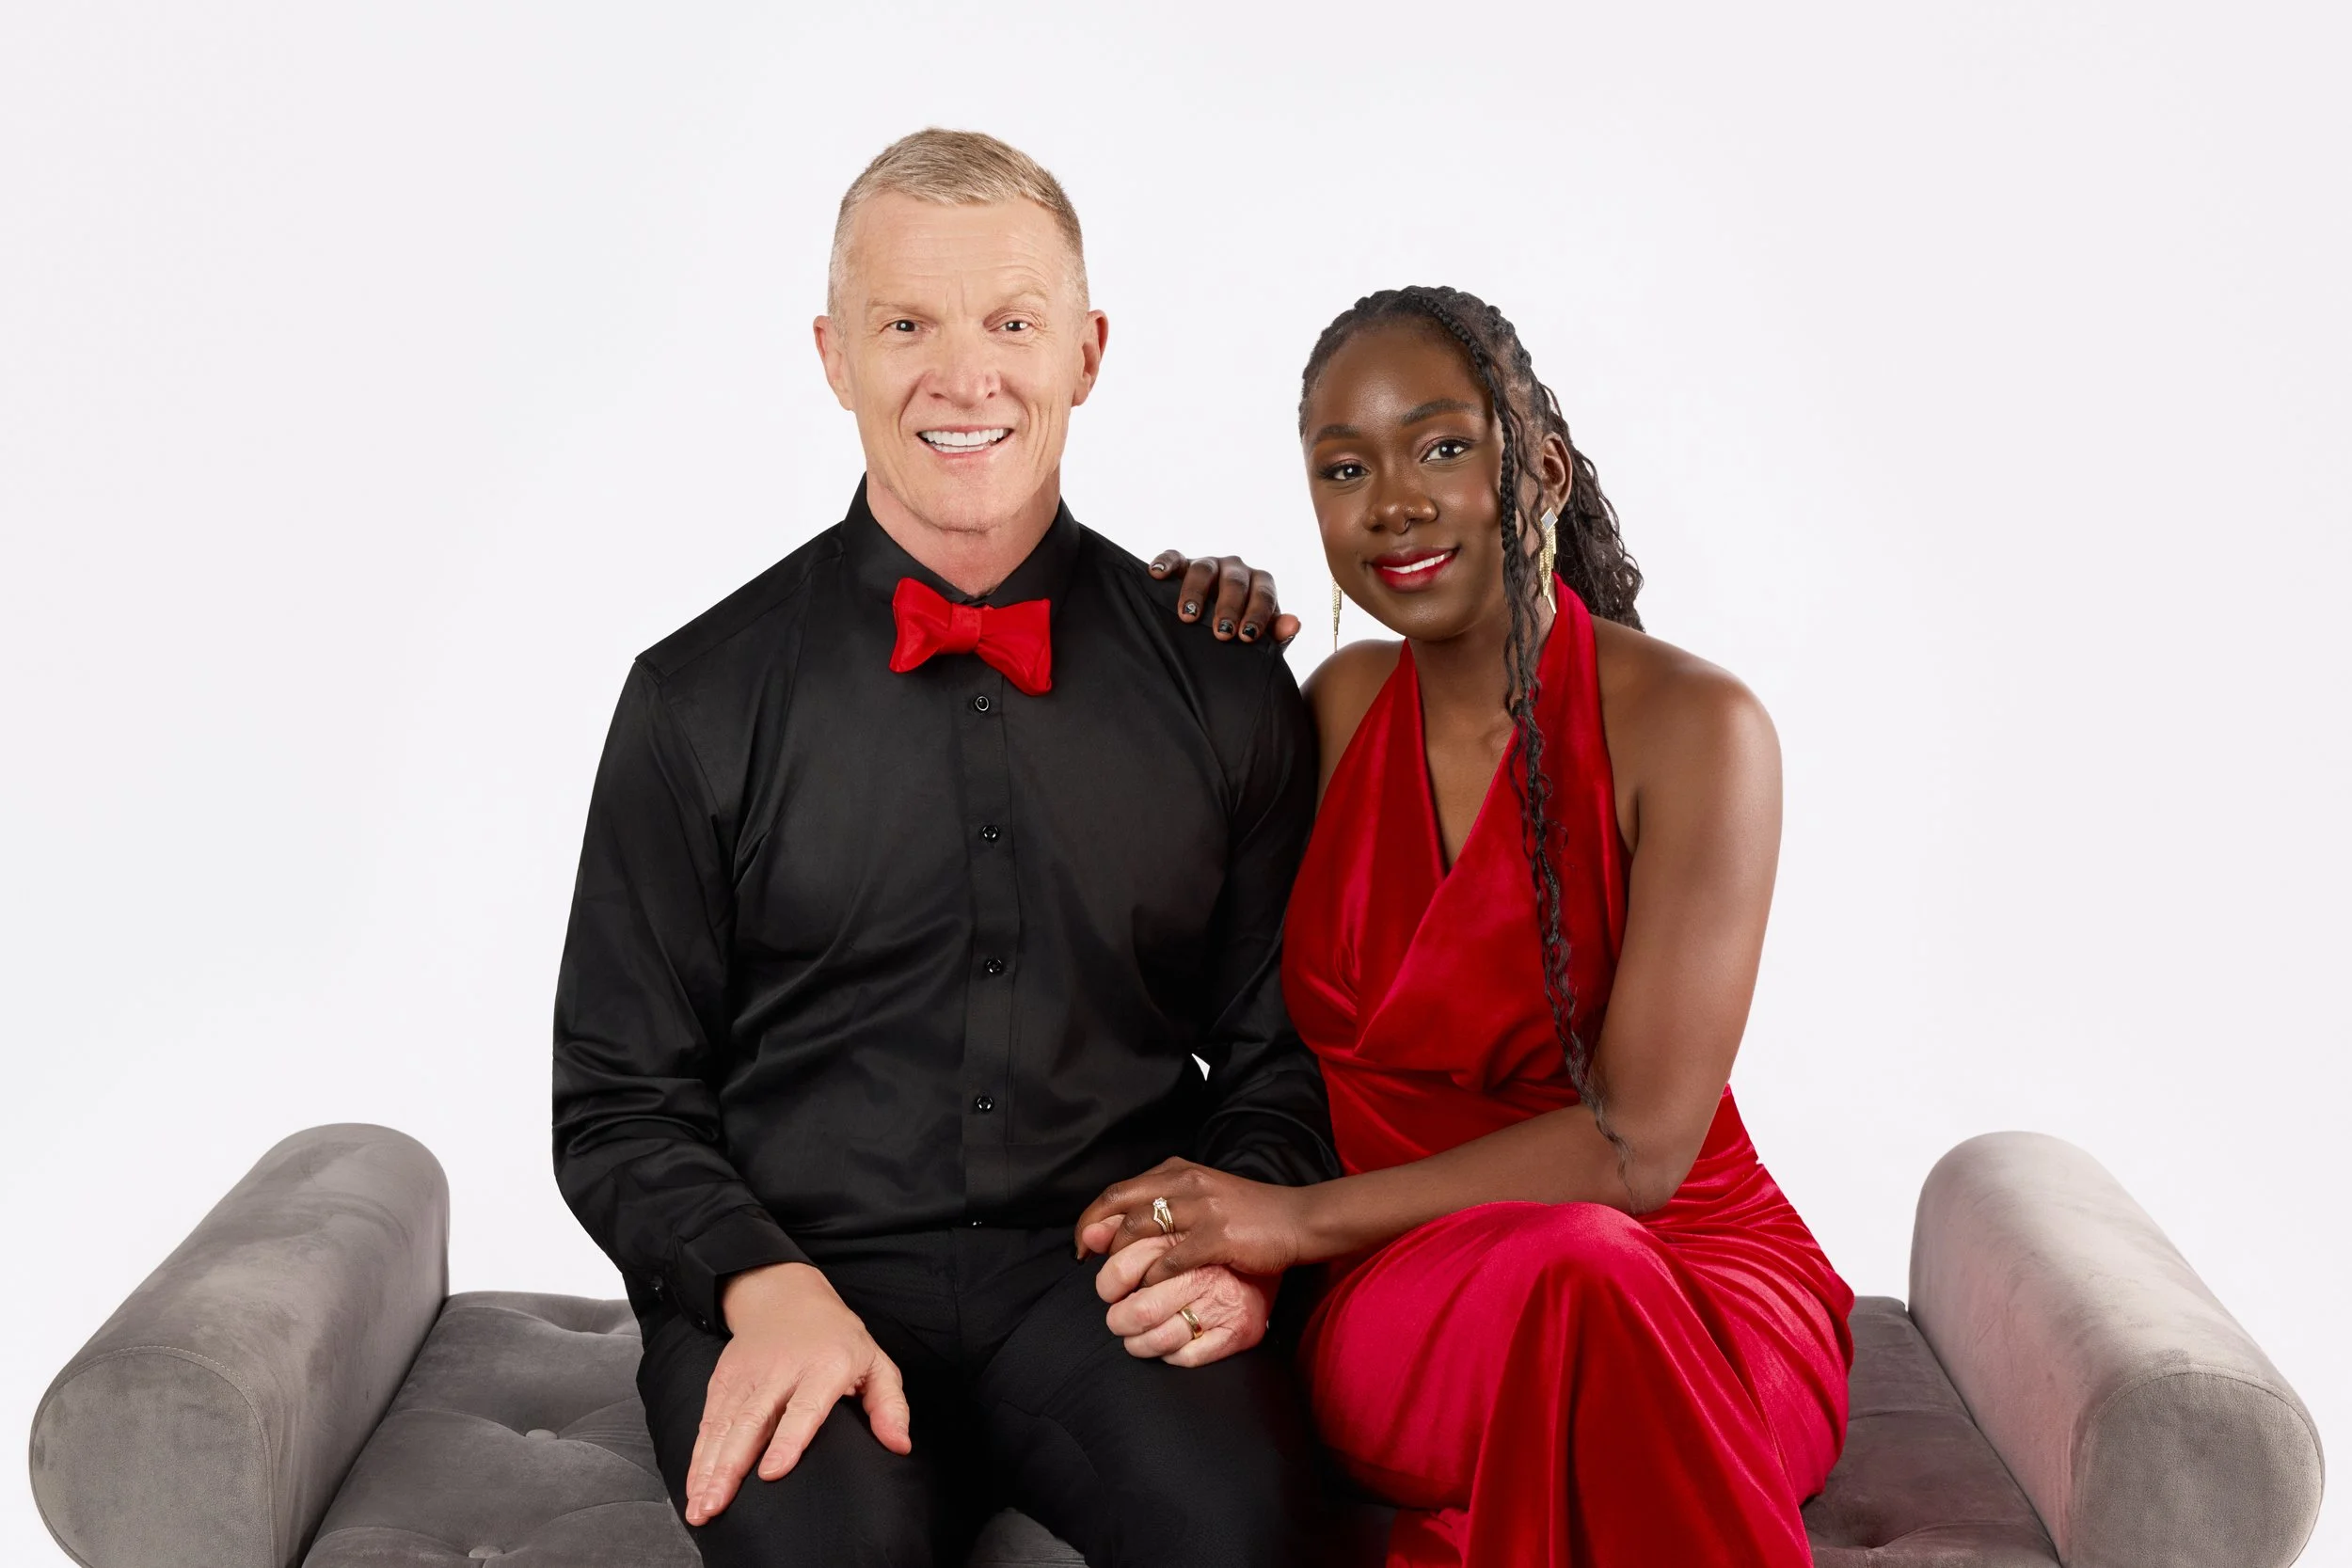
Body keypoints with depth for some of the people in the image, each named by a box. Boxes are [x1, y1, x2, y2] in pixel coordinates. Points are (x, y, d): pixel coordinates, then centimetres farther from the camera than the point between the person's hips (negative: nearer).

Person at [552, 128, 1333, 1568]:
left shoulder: (1222, 679, 7)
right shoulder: (700, 702, 3)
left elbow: (1277, 1048, 13)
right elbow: (619, 1101, 5)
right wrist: (770, 1288, -13)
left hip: (1109, 1277, 1)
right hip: (797, 1276, 0)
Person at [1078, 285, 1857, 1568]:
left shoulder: (1689, 725, -9)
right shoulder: (1344, 703, 8)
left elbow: (1639, 1143, -14)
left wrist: (1303, 1218, -17)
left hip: (1688, 1279, -1)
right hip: (1397, 1306, 2)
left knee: (1588, 1282, -38)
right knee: (1559, 1272, -35)